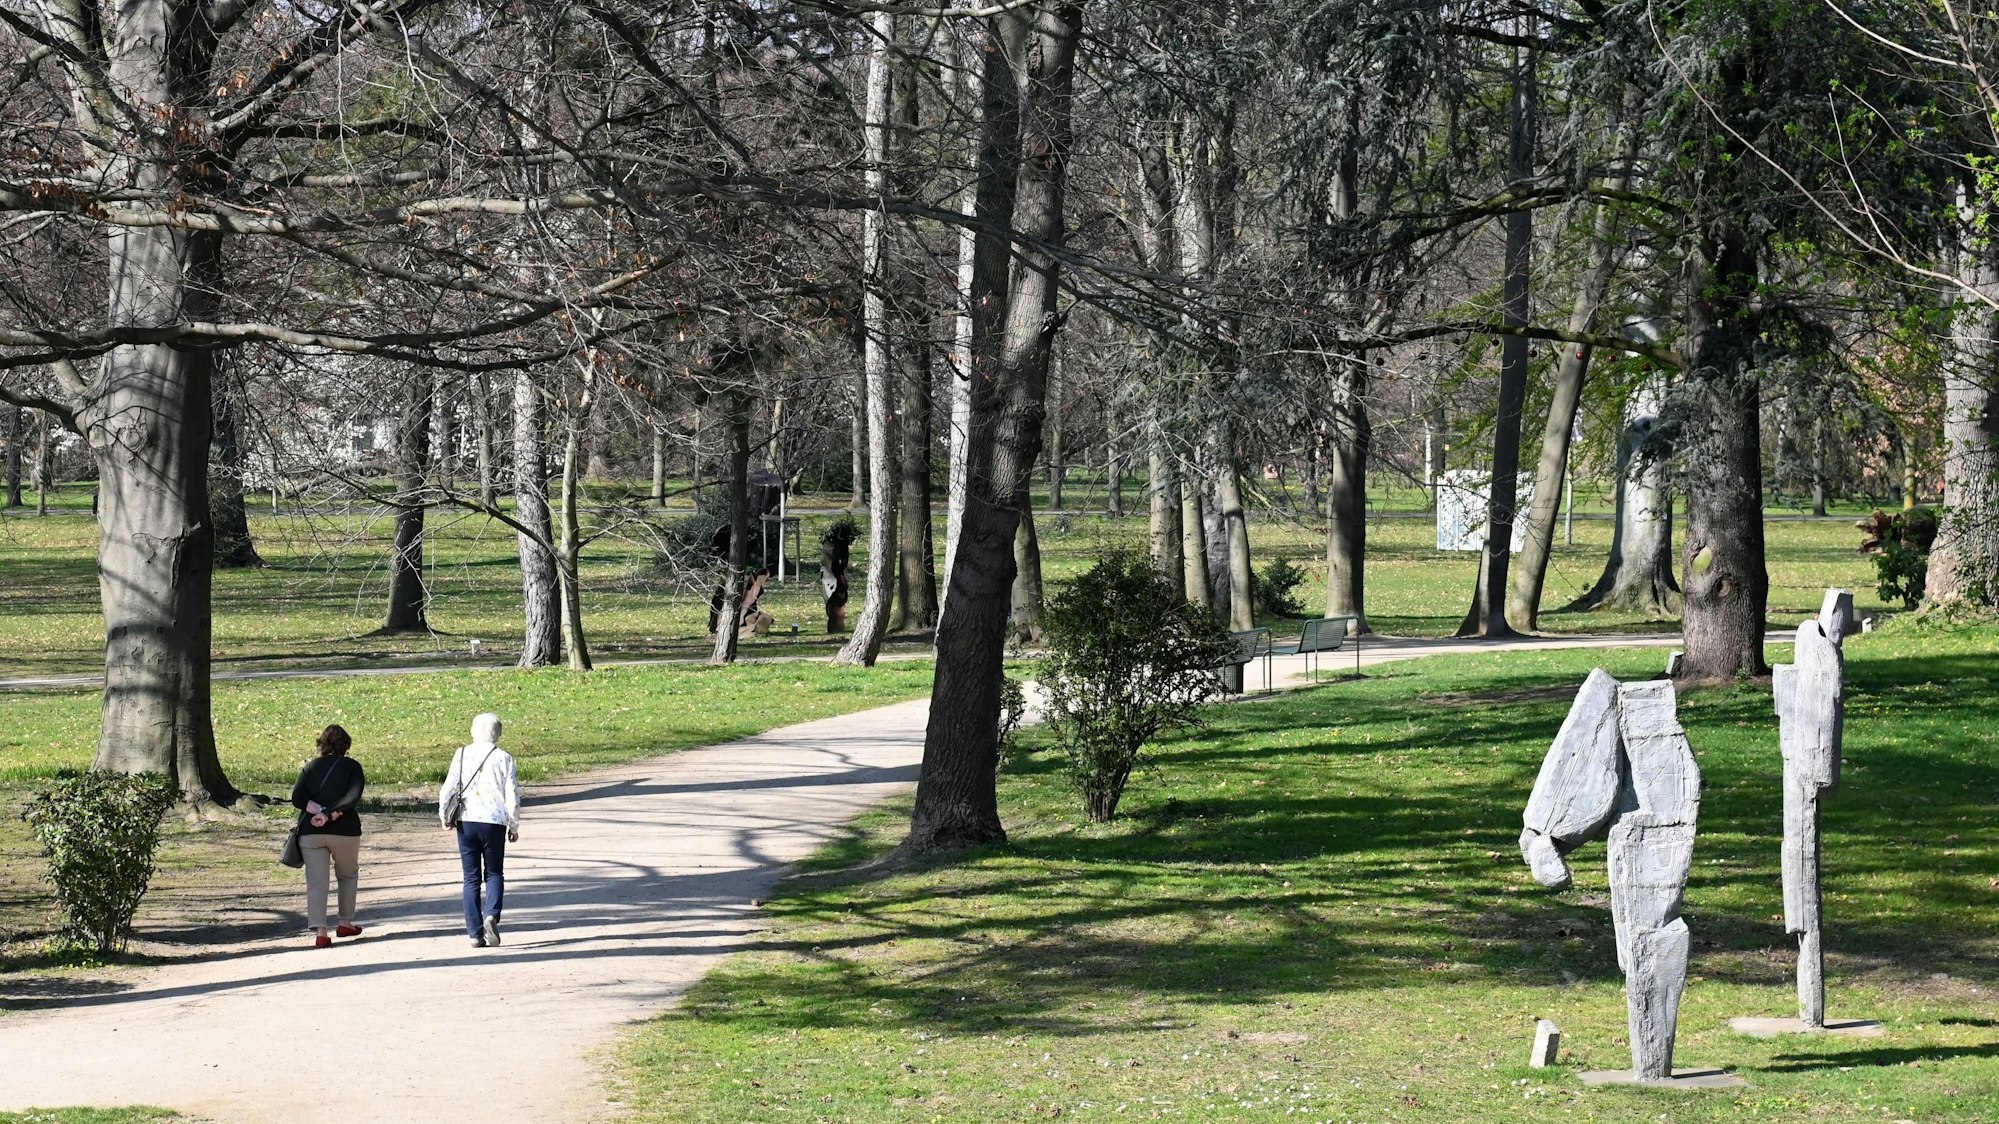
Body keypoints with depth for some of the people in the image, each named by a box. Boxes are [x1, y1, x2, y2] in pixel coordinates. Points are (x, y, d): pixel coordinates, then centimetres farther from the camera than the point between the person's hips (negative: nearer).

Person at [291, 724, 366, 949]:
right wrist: (331, 815, -17)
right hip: (344, 831, -1)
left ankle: (319, 931, -13)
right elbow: (353, 798, -16)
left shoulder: (311, 766, 7)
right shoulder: (352, 767, 0)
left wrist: (318, 811, -10)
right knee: (348, 875, 22)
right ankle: (346, 923, 26)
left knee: (316, 882, 0)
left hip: (310, 832, 1)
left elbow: (297, 798, -4)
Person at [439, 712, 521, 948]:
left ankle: (475, 933, 3)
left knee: (471, 878, 8)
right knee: (494, 874, 12)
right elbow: (512, 797, -3)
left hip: (466, 823, 1)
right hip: (494, 823, -1)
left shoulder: (462, 755, 1)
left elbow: (448, 789, -2)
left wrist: (445, 817, 13)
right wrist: (514, 826, 9)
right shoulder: (503, 758, -2)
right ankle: (491, 915, -15)